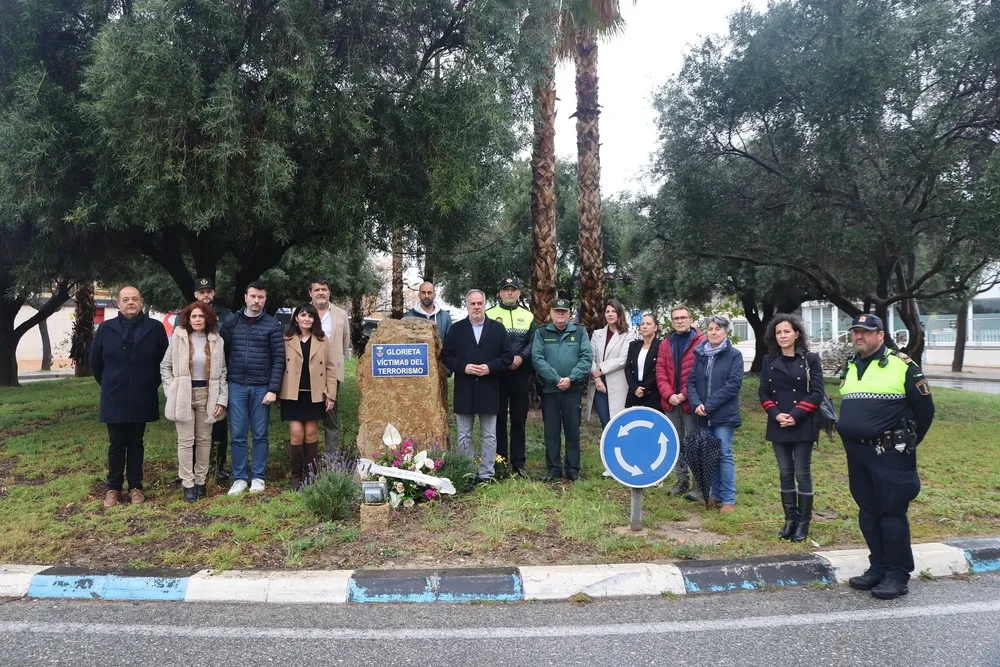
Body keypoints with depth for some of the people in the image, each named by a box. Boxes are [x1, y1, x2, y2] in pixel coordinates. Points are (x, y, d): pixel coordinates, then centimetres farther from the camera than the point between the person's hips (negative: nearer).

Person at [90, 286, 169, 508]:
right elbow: (95, 361, 10)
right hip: (114, 400, 1)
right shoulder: (106, 329, 0)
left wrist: (151, 384, 6)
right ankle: (114, 488, 18)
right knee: (116, 445, 7)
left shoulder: (155, 328, -3)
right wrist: (109, 385, 11)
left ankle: (135, 487, 18)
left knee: (136, 444, 10)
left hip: (142, 399, 0)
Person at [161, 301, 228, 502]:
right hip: (183, 395, -2)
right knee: (185, 440, 0)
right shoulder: (178, 337, -1)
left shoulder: (216, 341, 4)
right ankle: (187, 484, 6)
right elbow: (165, 366, 4)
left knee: (204, 440, 8)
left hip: (207, 394, 2)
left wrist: (222, 399, -3)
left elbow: (222, 372, 4)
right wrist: (171, 392, -5)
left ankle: (200, 481, 18)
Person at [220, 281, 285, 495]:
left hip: (262, 387, -1)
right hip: (236, 386, 1)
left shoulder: (272, 325, 0)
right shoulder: (231, 322, 6)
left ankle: (258, 477, 16)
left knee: (260, 435, 6)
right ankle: (240, 478, 14)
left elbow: (279, 358, -3)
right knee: (238, 435, 5)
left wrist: (273, 389, -10)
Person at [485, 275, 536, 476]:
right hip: (497, 373, -2)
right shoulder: (489, 314, 5)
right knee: (499, 418, 2)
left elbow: (532, 342, 5)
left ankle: (518, 463, 11)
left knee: (519, 419, 5)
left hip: (521, 373, 2)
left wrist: (521, 357, -12)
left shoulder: (528, 316, 12)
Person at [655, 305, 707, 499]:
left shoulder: (701, 343, -5)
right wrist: (669, 395, -9)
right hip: (671, 402, 6)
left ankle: (700, 485, 6)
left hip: (691, 402, -6)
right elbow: (661, 373, 6)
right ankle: (682, 480, 24)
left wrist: (685, 394, -14)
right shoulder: (666, 344, 13)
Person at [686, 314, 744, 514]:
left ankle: (729, 499, 7)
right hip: (703, 415, 5)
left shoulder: (734, 355, -4)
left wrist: (709, 405, -16)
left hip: (724, 415, -4)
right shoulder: (699, 353, 9)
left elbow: (733, 384, -13)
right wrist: (697, 403, -11)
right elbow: (691, 381, 6)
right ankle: (715, 494, 24)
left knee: (724, 455, -2)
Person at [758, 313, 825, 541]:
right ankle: (790, 519, 19)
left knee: (802, 473, 1)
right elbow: (763, 392, 6)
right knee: (785, 474, 9)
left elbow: (817, 393, -7)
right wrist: (776, 414, -10)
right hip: (778, 426, 3)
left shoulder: (810, 359, -1)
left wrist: (795, 415, -15)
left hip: (803, 426, -3)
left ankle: (803, 523, 11)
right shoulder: (769, 361, 8)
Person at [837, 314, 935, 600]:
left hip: (890, 456, -6)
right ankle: (878, 567, 23)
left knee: (892, 513, -2)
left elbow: (924, 408, -2)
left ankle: (897, 574, 9)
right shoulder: (849, 368, 12)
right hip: (857, 453, 6)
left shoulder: (902, 365, -7)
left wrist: (907, 442, 6)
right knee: (867, 513, 12)